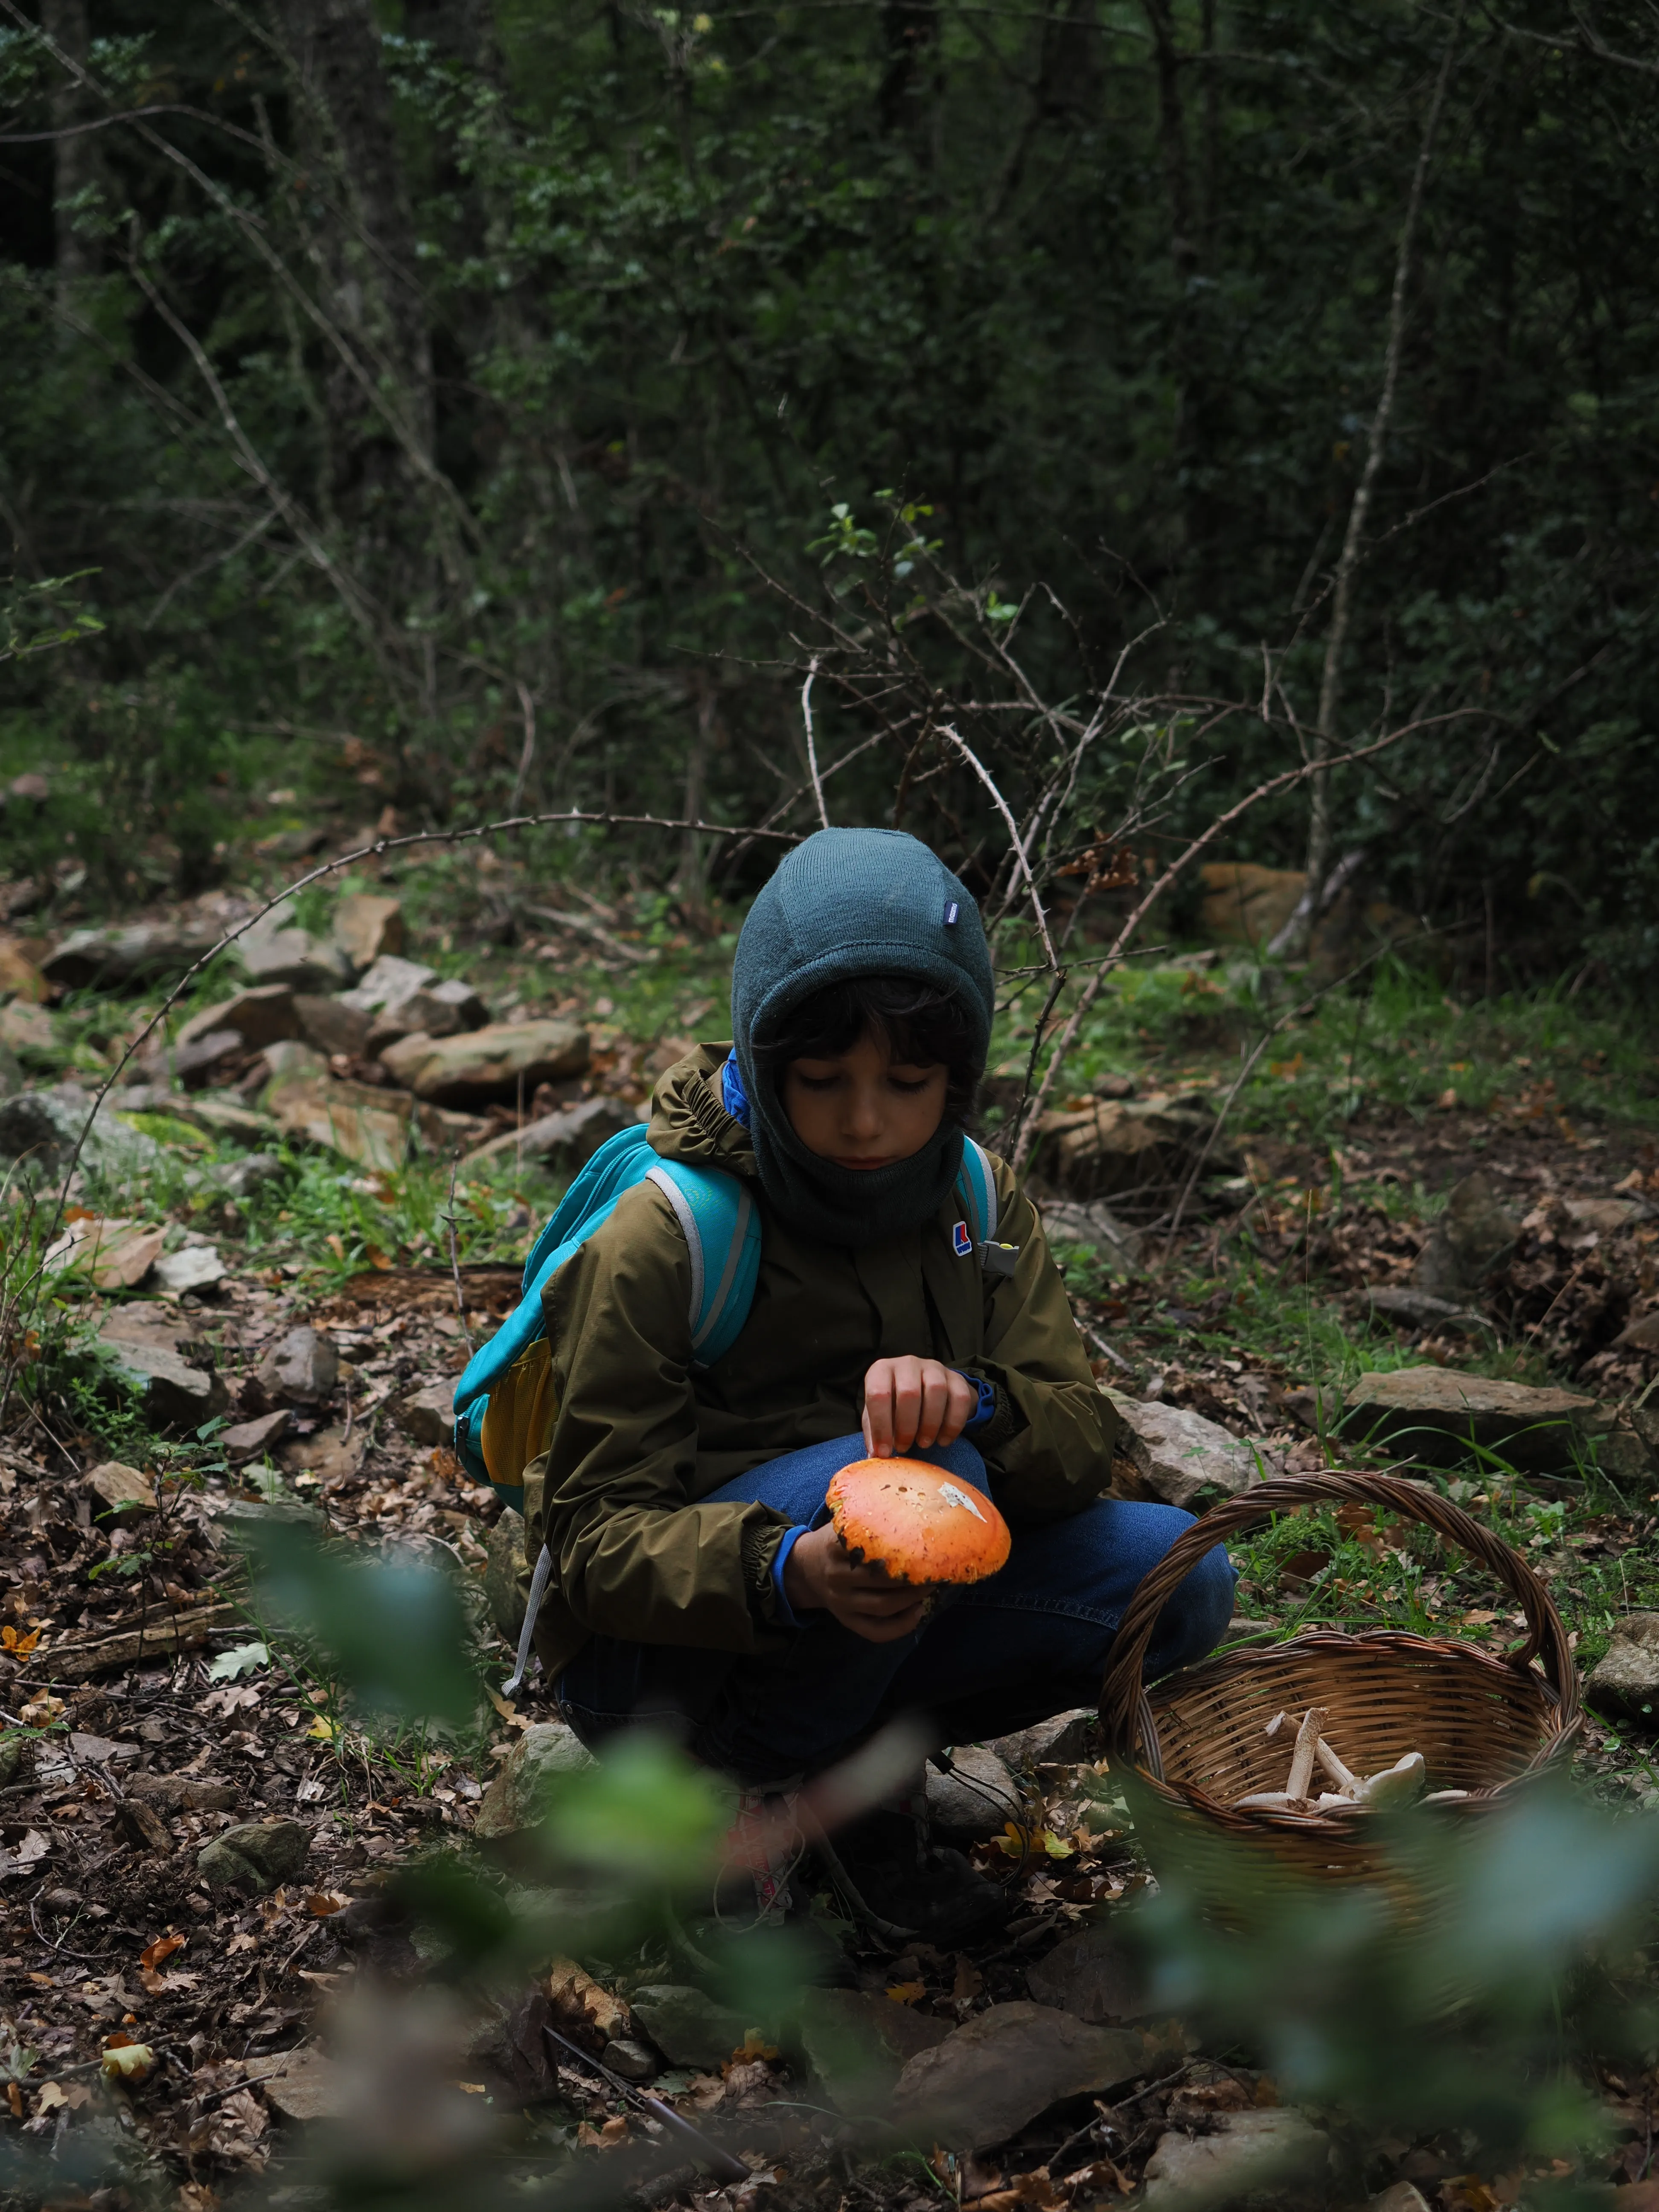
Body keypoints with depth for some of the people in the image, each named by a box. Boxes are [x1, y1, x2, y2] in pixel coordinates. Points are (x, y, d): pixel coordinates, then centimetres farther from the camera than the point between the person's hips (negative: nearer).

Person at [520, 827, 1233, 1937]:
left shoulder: (980, 1204, -1)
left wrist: (974, 1400, -31)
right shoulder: (662, 1239, -18)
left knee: (1182, 1580, -14)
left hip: (870, 1619, 6)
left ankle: (859, 1761, 3)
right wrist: (788, 1573, -41)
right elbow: (597, 1540, -20)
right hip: (657, 1656, -5)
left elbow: (1082, 1445, -6)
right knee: (912, 1473, -33)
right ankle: (732, 1796, -10)